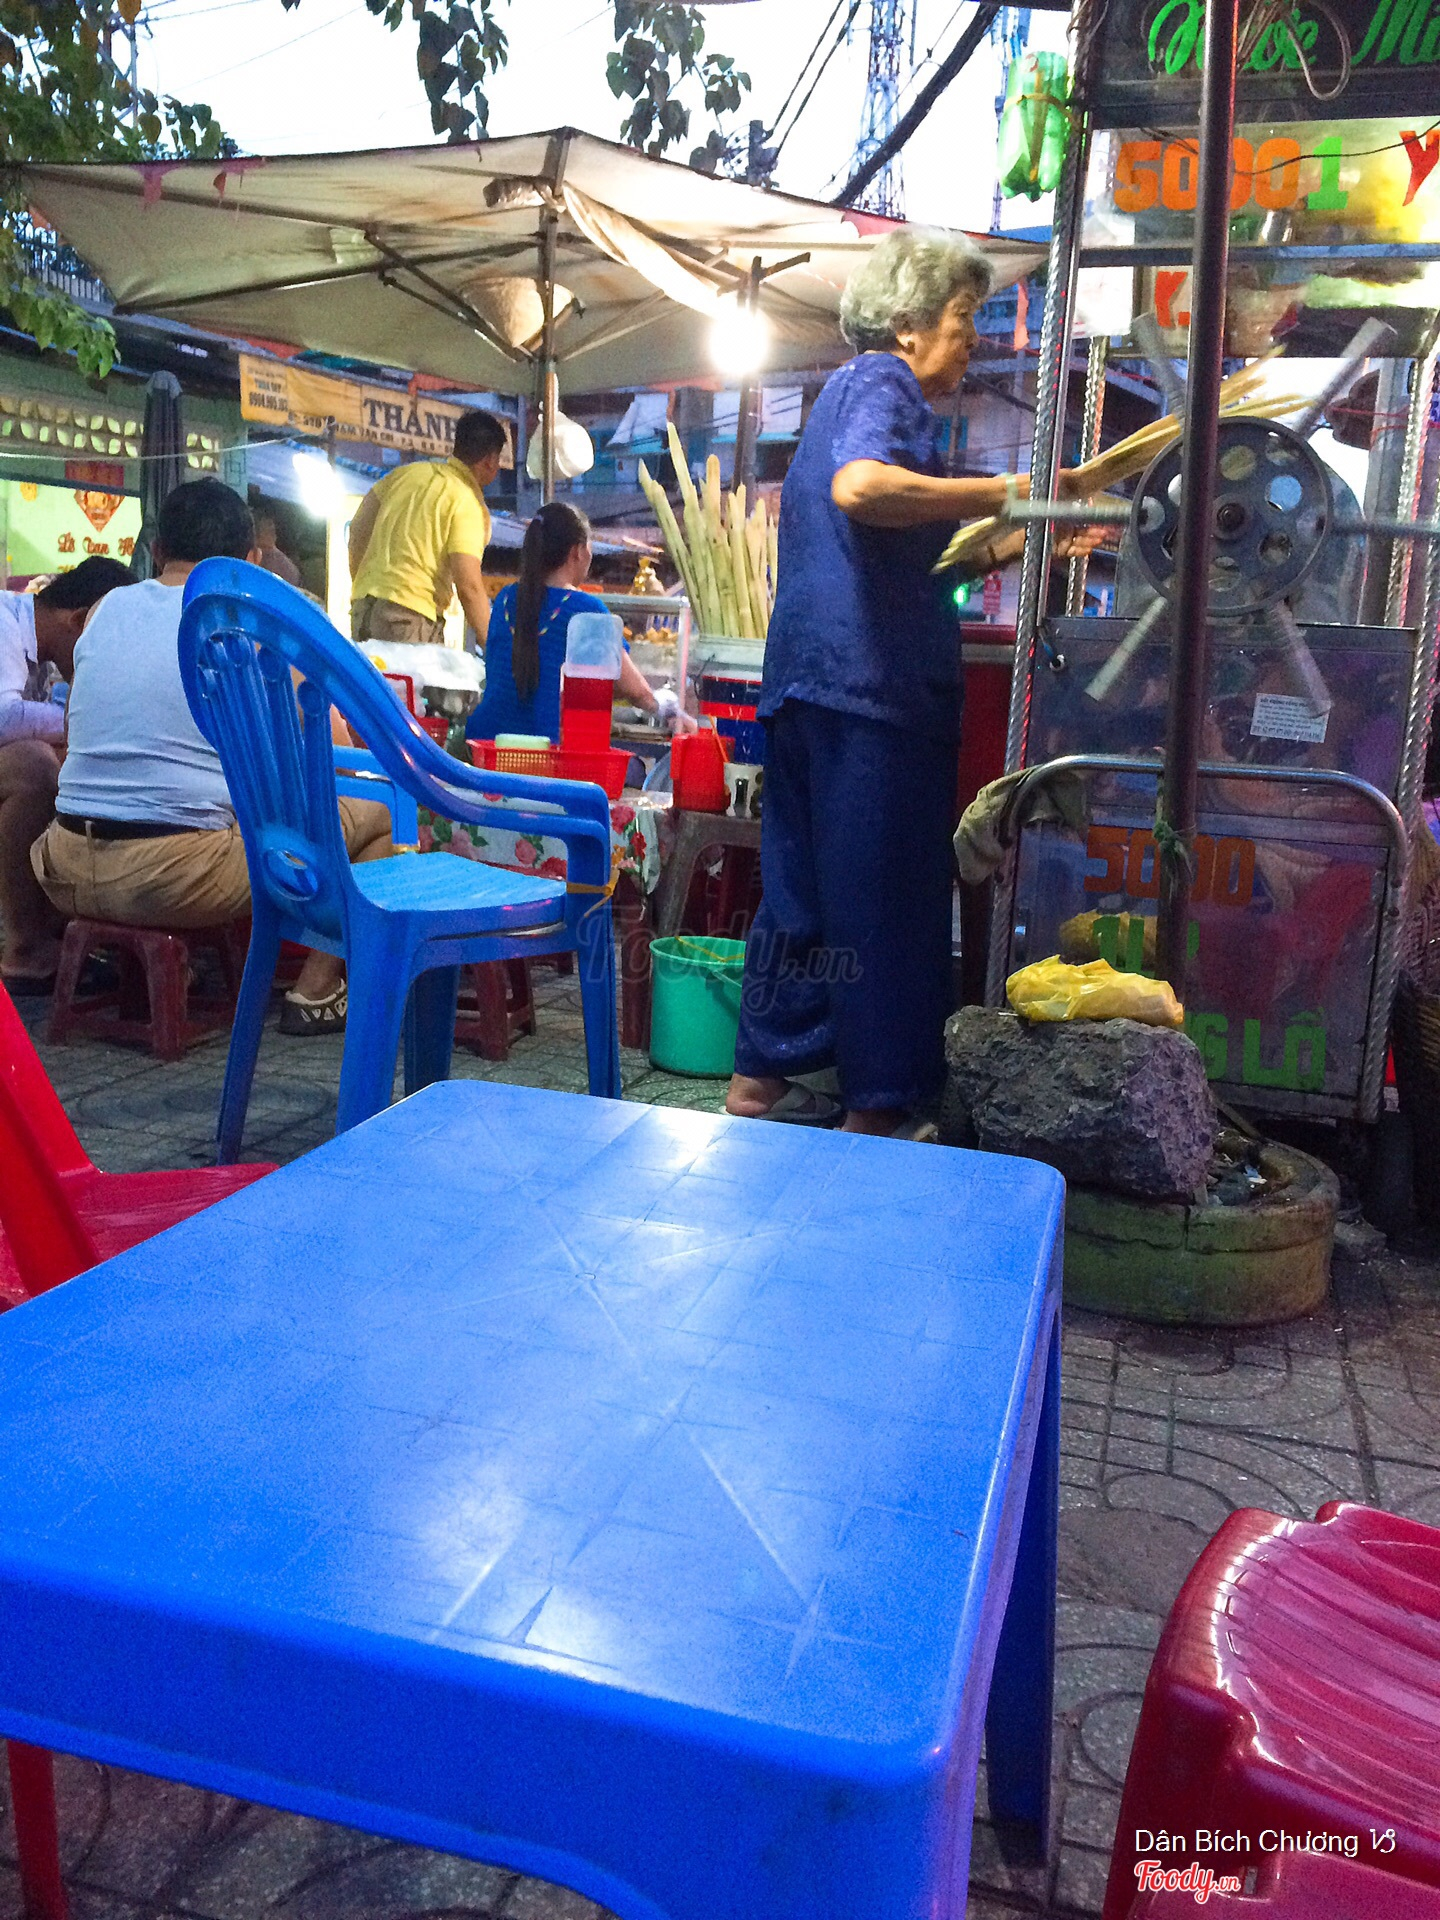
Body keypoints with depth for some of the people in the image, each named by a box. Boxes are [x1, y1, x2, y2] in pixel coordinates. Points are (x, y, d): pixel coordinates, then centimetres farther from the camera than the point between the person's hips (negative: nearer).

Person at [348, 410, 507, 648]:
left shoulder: (408, 472, 15)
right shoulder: (469, 504, -6)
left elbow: (358, 529, 18)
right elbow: (469, 586, -14)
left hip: (363, 605, 7)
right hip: (412, 615, -7)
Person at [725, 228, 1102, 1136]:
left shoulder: (857, 389, 27)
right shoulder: (881, 383, -4)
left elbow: (916, 563, 29)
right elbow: (859, 487, -28)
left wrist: (1023, 544, 21)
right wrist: (1008, 491, -22)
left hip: (813, 682, 10)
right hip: (871, 685, -10)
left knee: (806, 885, 13)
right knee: (884, 902, -4)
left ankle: (762, 1076, 21)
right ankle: (879, 1107, 4)